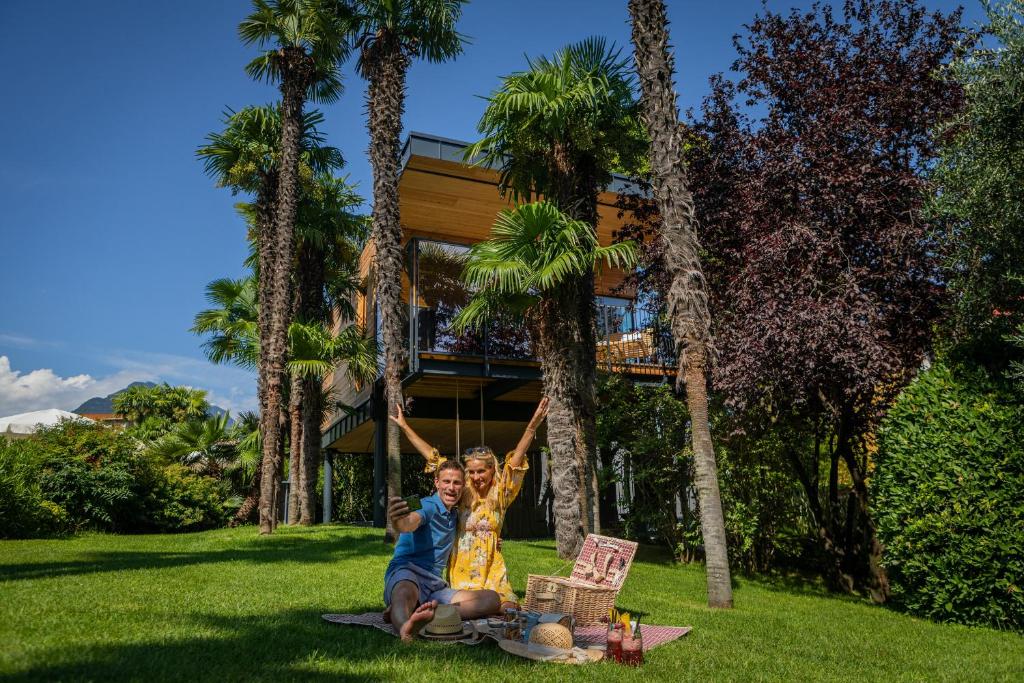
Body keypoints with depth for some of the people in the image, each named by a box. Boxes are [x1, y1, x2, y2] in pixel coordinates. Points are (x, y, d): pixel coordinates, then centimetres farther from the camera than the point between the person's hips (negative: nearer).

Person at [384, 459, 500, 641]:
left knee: (492, 599, -14)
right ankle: (404, 628, -77)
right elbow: (409, 523, -30)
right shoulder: (427, 506, -6)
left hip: (435, 586, 7)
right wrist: (398, 521, -56)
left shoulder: (455, 515, 18)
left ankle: (432, 613, -37)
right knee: (406, 593, -42)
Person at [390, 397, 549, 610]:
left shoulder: (500, 495, 1)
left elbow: (516, 459, -13)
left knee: (507, 608, -19)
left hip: (491, 570, -1)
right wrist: (404, 426, 11)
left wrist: (532, 426, -26)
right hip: (460, 569, 1)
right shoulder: (463, 494, 6)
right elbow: (433, 457, 7)